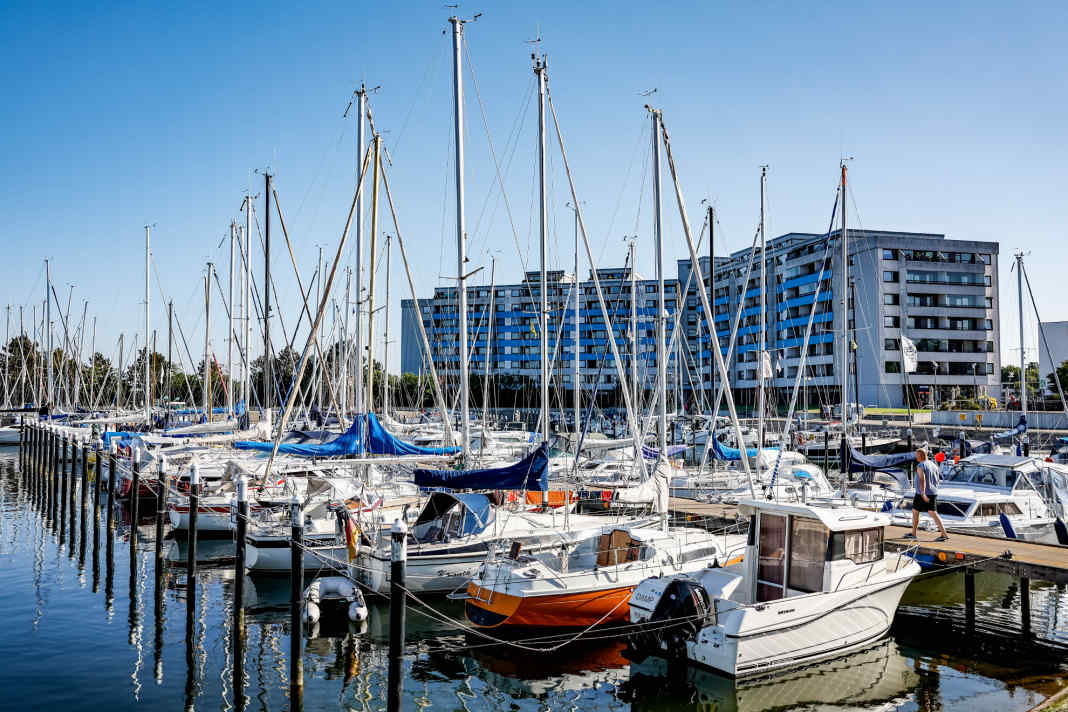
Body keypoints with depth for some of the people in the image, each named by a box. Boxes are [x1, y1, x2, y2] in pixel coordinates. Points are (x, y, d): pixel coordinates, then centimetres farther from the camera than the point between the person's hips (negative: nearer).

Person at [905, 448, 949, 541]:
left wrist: (923, 494, -32)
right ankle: (944, 534, -8)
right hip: (933, 493, 7)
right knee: (933, 513, 3)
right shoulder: (933, 465, 10)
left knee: (915, 512, 10)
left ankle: (913, 534, 19)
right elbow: (937, 480, 16)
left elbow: (922, 480, -25)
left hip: (922, 494, -7)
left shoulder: (920, 466, -14)